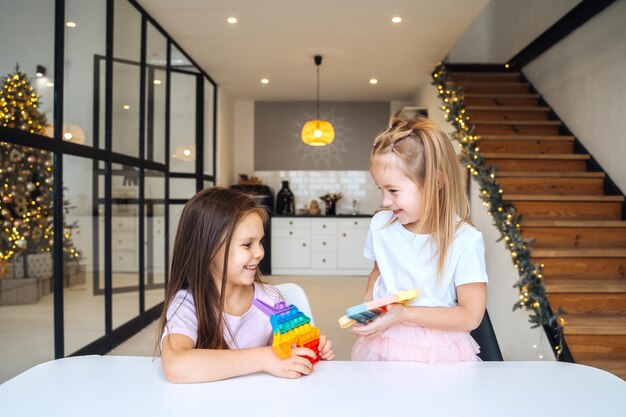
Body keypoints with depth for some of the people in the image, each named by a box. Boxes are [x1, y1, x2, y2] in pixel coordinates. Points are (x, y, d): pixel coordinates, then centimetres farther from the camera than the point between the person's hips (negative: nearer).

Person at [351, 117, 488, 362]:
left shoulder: (464, 240, -14)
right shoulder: (381, 224, 0)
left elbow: (471, 316, -12)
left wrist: (403, 314, -18)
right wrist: (368, 300, 0)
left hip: (436, 351, -2)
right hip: (381, 345, 3)